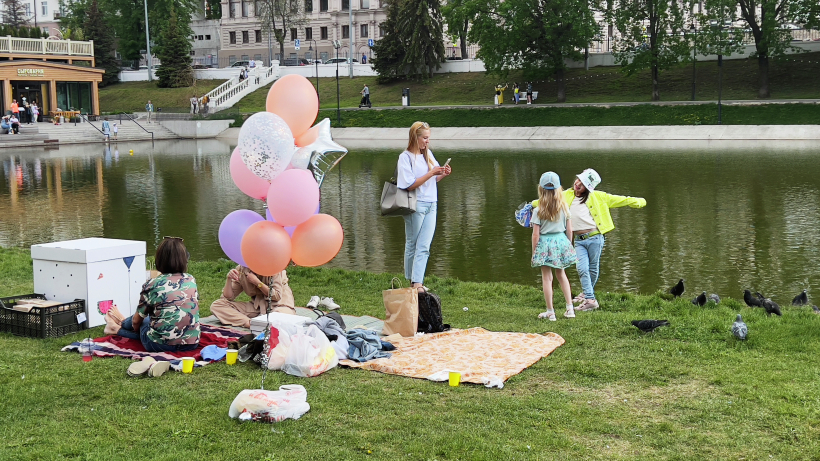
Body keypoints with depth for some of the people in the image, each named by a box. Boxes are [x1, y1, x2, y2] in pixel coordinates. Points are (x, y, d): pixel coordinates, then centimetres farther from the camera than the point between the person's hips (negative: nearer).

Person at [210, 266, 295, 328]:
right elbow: (228, 297, 2)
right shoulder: (241, 269, -1)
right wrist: (229, 279, -16)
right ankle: (249, 323, -31)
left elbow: (277, 296, -14)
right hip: (257, 305, 5)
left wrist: (257, 282, -20)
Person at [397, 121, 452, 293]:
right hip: (415, 206, -5)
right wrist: (431, 173, -18)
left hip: (431, 205, 6)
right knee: (412, 245, 6)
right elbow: (410, 185, -16)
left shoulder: (428, 154, 11)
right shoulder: (406, 157, -9)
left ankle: (418, 282, -3)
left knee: (424, 247, -2)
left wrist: (443, 174, -1)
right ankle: (411, 280, 15)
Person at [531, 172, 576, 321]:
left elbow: (536, 234, -11)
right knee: (561, 274, 20)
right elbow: (569, 229, 3)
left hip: (545, 243, -4)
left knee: (546, 277, 5)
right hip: (561, 241, 4)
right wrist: (569, 245, 17)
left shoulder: (538, 211, -12)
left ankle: (550, 312, 10)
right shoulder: (564, 207, -2)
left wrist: (534, 252, -1)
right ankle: (570, 308, 18)